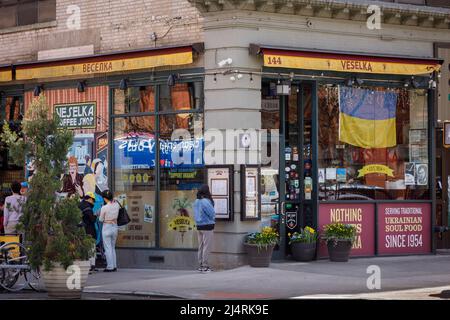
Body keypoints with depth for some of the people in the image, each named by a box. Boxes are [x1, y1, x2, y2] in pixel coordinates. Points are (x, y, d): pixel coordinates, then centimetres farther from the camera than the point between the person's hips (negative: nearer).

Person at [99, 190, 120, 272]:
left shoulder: (104, 208, -18)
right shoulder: (116, 205, -5)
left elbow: (101, 220, -7)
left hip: (106, 228, -5)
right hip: (115, 227, 5)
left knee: (108, 248, 3)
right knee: (113, 248, 17)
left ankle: (110, 267, 3)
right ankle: (114, 266, 17)